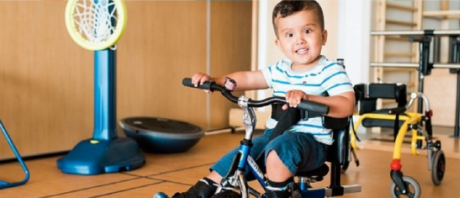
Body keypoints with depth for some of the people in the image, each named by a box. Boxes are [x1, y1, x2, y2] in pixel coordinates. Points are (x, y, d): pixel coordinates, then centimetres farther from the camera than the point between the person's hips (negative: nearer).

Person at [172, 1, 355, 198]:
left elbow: (347, 105, -23)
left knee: (278, 149, -37)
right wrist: (214, 81, 0)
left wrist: (307, 98, -37)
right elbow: (247, 78, 15)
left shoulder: (331, 71, -11)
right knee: (230, 162, -1)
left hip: (311, 142, -7)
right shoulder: (279, 70, 10)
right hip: (274, 136, 7)